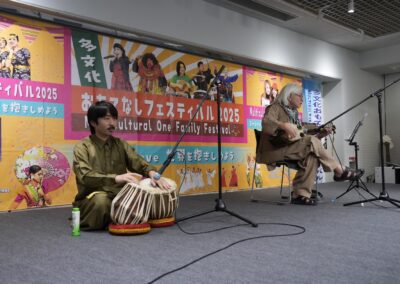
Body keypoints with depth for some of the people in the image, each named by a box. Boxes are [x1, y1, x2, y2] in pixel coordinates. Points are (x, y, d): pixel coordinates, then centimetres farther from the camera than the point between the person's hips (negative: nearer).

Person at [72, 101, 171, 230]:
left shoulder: (121, 144, 13)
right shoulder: (82, 147, -2)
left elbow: (139, 163, 0)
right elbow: (85, 177, -18)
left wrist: (152, 173, -23)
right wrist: (116, 178, -33)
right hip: (92, 201, -5)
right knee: (101, 199, -37)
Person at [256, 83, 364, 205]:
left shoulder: (294, 114, 21)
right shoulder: (276, 107, -1)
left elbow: (302, 139, 15)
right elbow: (266, 121, -25)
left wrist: (320, 135, 4)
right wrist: (284, 125, -39)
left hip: (289, 150, 7)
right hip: (273, 150, -7)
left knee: (312, 154, -23)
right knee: (311, 141, -23)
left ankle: (301, 194, -24)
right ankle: (340, 171, -12)